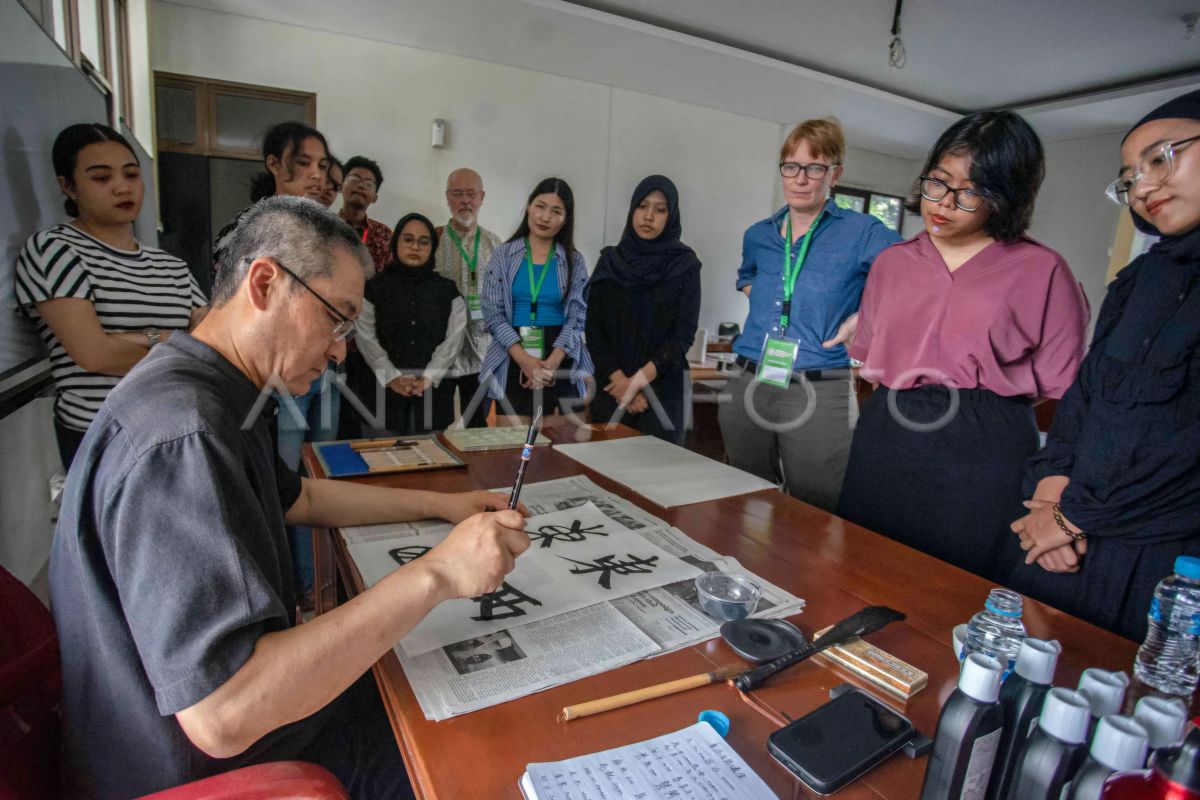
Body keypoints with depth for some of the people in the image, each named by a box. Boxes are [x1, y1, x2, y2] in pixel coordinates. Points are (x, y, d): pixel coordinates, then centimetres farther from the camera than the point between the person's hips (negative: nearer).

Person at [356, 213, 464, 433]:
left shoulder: (447, 289, 7)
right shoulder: (375, 287, 6)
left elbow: (454, 339, -2)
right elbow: (366, 338, -2)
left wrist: (428, 378, -12)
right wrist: (392, 377, -13)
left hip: (435, 389, 1)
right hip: (386, 389, 0)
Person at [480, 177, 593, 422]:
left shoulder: (574, 261, 5)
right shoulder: (503, 255, 3)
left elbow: (576, 317, -2)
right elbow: (493, 314, -3)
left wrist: (551, 363, -16)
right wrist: (524, 359, -15)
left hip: (561, 359, 1)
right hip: (513, 359, 0)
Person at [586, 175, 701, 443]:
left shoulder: (685, 265, 1)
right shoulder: (609, 261, 6)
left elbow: (684, 333, -5)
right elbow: (594, 329, 1)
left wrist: (640, 380, -13)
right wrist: (620, 380, -10)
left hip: (663, 392, -1)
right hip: (611, 389, 2)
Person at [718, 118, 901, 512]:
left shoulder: (862, 233, -4)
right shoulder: (758, 235, 10)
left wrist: (865, 318, -10)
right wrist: (763, 306, 13)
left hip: (819, 394, -4)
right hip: (748, 387, 5)